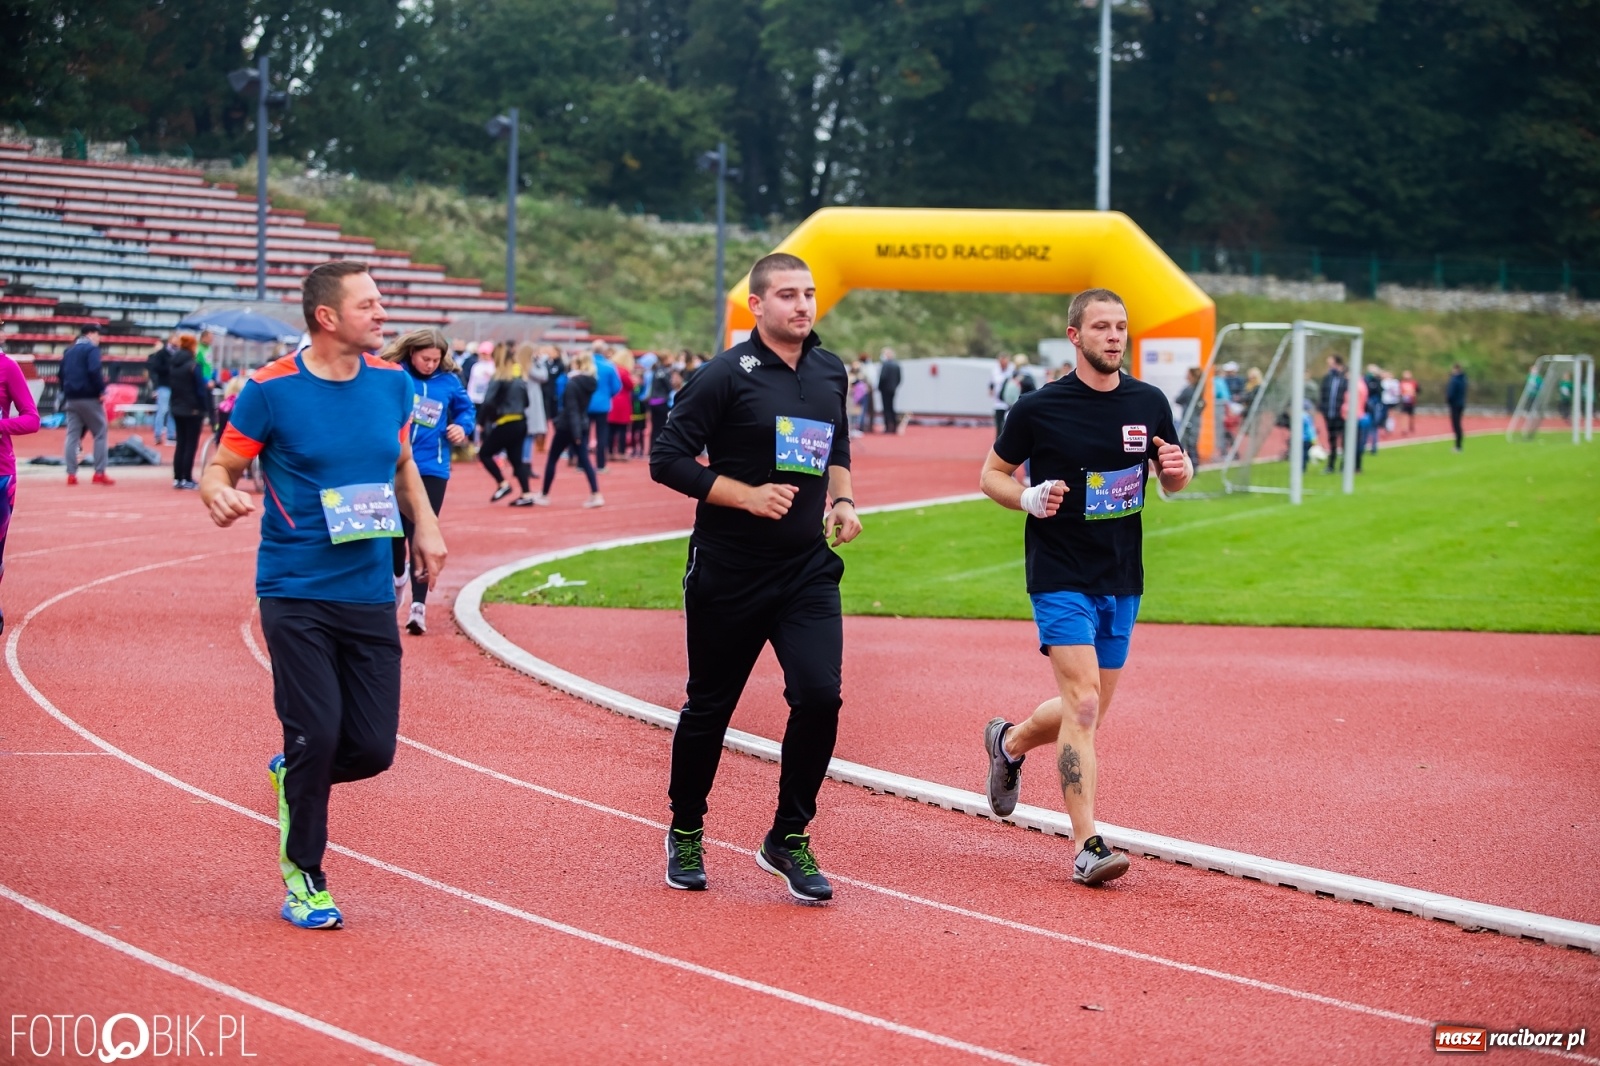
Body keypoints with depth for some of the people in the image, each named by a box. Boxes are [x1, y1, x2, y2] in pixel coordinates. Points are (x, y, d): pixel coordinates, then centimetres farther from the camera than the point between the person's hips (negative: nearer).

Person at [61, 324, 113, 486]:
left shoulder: (69, 351, 16)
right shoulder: (91, 349, -8)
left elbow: (62, 374, 17)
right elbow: (94, 371, -21)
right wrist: (102, 390, -14)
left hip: (71, 399, 7)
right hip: (89, 398, -7)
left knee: (72, 435, 7)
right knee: (100, 433, 1)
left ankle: (71, 474, 2)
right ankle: (99, 473, -4)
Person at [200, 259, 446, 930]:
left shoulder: (392, 383, 7)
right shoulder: (271, 390, -7)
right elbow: (220, 468, -2)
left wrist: (425, 525, 9)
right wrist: (218, 495, -25)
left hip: (371, 596, 4)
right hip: (296, 593, -4)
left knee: (373, 748, 0)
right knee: (316, 736, -8)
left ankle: (294, 778, 34)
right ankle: (301, 877, 12)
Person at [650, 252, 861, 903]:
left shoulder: (830, 372, 8)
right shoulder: (725, 376, -10)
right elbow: (667, 460, -12)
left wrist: (840, 501, 6)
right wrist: (749, 495, -19)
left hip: (808, 570, 4)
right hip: (728, 573, -4)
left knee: (819, 695, -12)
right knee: (709, 707, 8)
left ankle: (788, 839, 3)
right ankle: (685, 834, 28)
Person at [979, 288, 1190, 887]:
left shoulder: (1149, 404, 3)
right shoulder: (1039, 408, -8)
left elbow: (1173, 481, 15)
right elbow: (991, 475, 3)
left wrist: (1178, 467, -9)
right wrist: (1030, 498, -18)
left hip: (1122, 581, 5)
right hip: (1060, 577, -5)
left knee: (1090, 712, 14)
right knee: (1083, 703, -17)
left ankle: (1009, 743, 45)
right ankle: (1087, 847, -16)